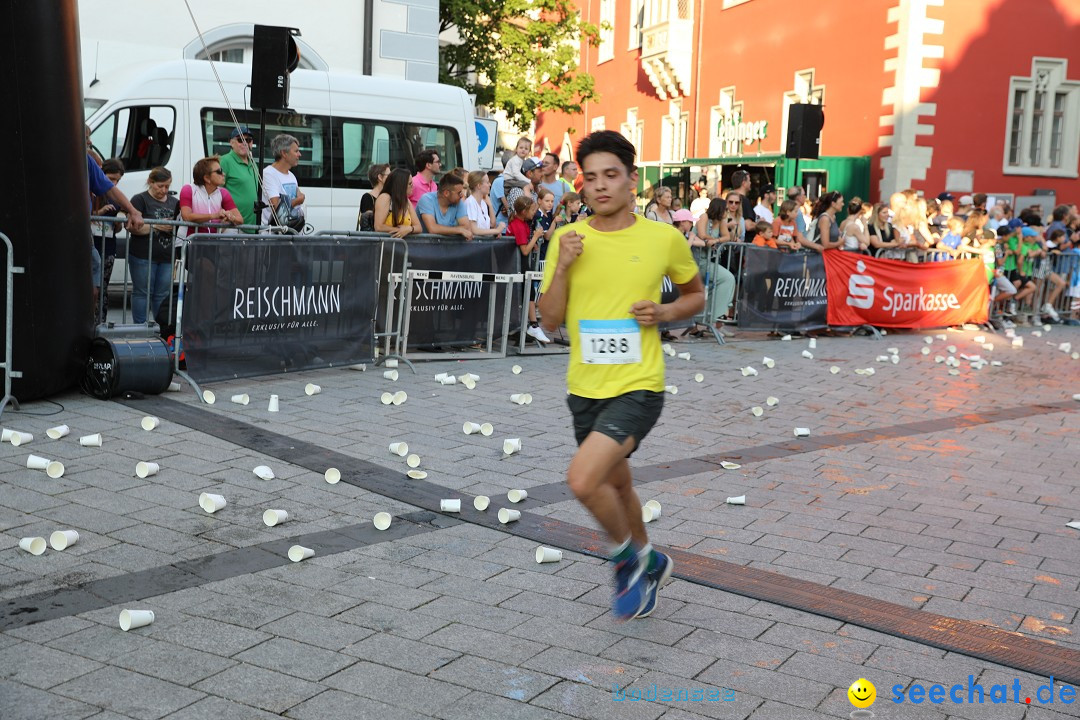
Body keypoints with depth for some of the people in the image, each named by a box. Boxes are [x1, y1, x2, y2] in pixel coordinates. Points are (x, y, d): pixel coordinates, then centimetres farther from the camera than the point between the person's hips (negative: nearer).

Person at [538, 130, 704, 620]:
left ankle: (627, 557, 8)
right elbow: (550, 321, 0)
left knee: (583, 479, -22)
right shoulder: (567, 239, 0)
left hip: (638, 387, -4)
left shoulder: (664, 238, -6)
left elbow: (696, 295, 11)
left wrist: (664, 313, -10)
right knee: (615, 484, 21)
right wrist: (562, 266, -15)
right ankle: (649, 563, 49)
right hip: (585, 389, 5)